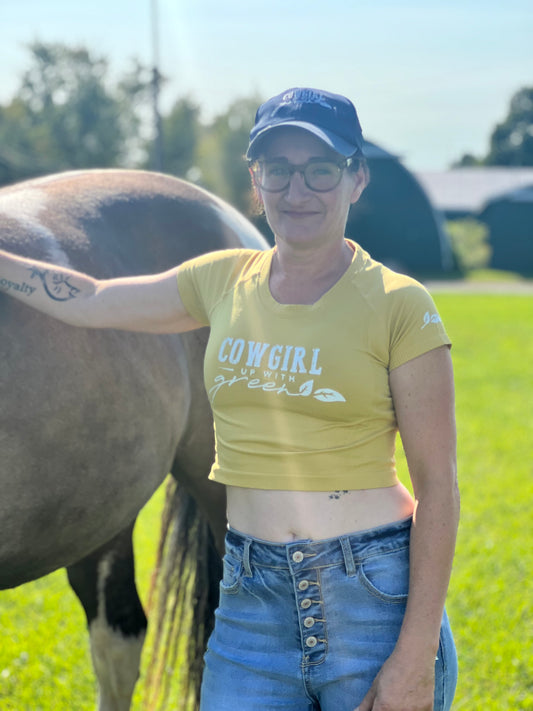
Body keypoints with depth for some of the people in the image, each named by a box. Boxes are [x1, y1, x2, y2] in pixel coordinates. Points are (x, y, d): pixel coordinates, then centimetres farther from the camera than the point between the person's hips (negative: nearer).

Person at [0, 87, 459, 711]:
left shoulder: (398, 304, -6)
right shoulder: (225, 281, 7)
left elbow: (437, 485, -7)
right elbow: (91, 302, 23)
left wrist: (416, 657, -12)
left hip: (375, 590, -4)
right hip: (251, 596, 4)